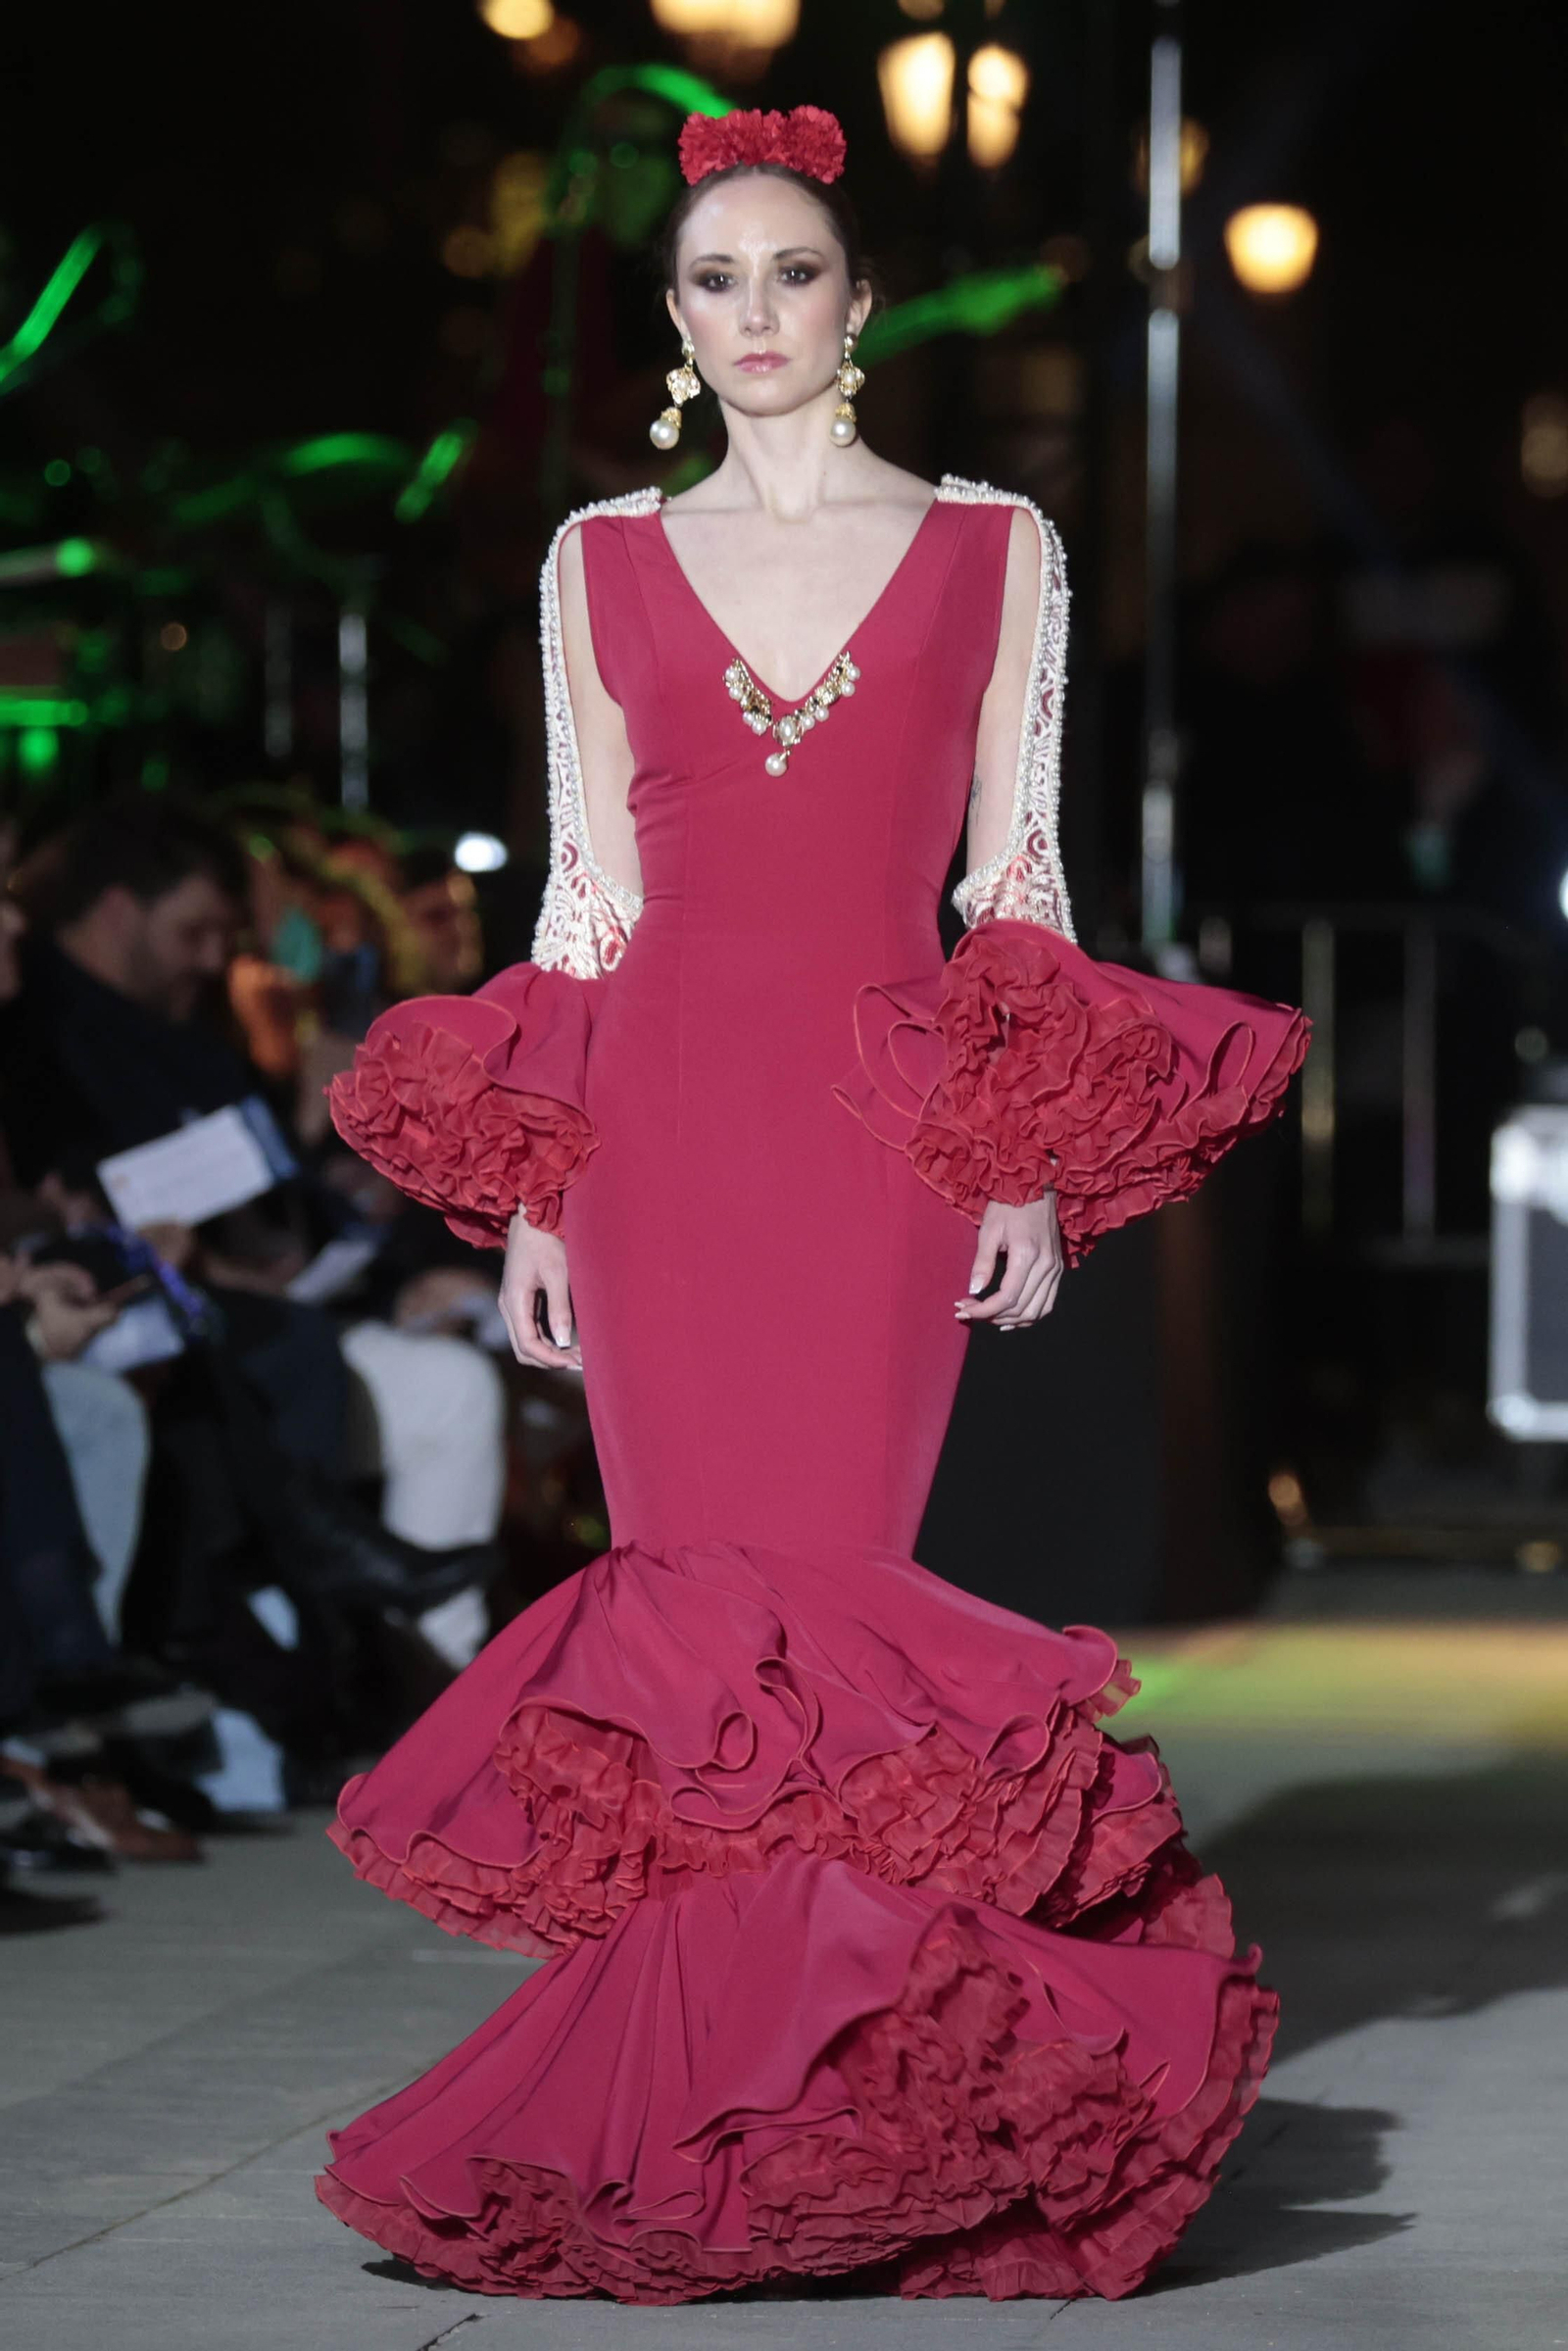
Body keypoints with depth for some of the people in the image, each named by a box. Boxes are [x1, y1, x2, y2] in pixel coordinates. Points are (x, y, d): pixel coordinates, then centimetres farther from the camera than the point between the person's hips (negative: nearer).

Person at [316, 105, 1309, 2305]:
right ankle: (728, 2109, 3)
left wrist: (1033, 1169, -1)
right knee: (699, 1595, -3)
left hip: (890, 1130, -1)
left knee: (823, 1584, -8)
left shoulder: (993, 548, 8)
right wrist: (534, 1192, 5)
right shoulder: (601, 561, 11)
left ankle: (824, 2093, -1)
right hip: (660, 1125, 1)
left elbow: (1016, 881, 6)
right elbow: (586, 888, 10)